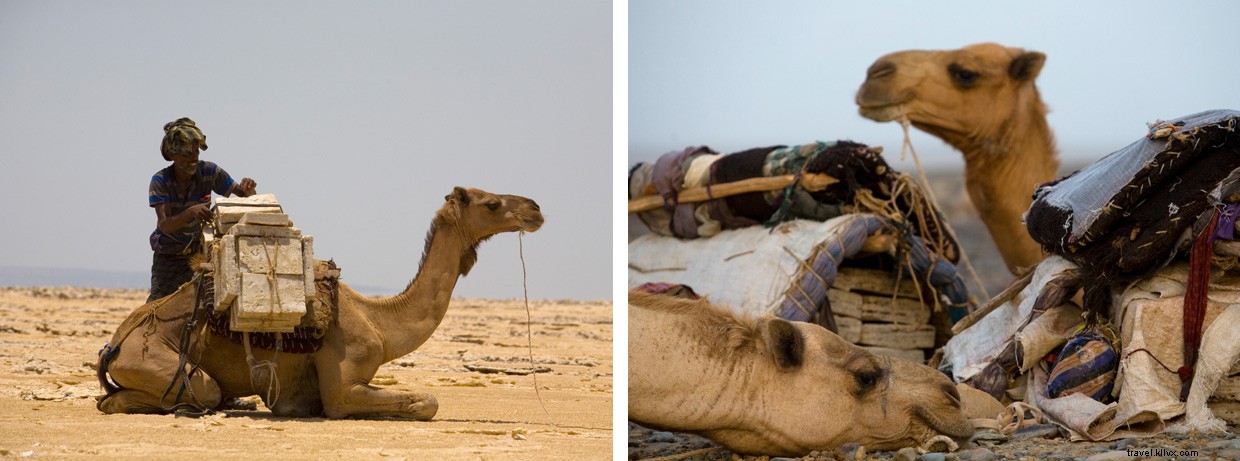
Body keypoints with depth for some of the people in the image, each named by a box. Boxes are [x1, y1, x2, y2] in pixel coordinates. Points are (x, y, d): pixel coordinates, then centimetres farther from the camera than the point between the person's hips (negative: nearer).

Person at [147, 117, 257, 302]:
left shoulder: (209, 172, -12)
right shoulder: (160, 181, -17)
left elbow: (244, 196, -4)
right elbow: (164, 225, -28)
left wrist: (248, 189, -30)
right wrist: (190, 212, -48)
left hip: (200, 252, 1)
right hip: (169, 257, -1)